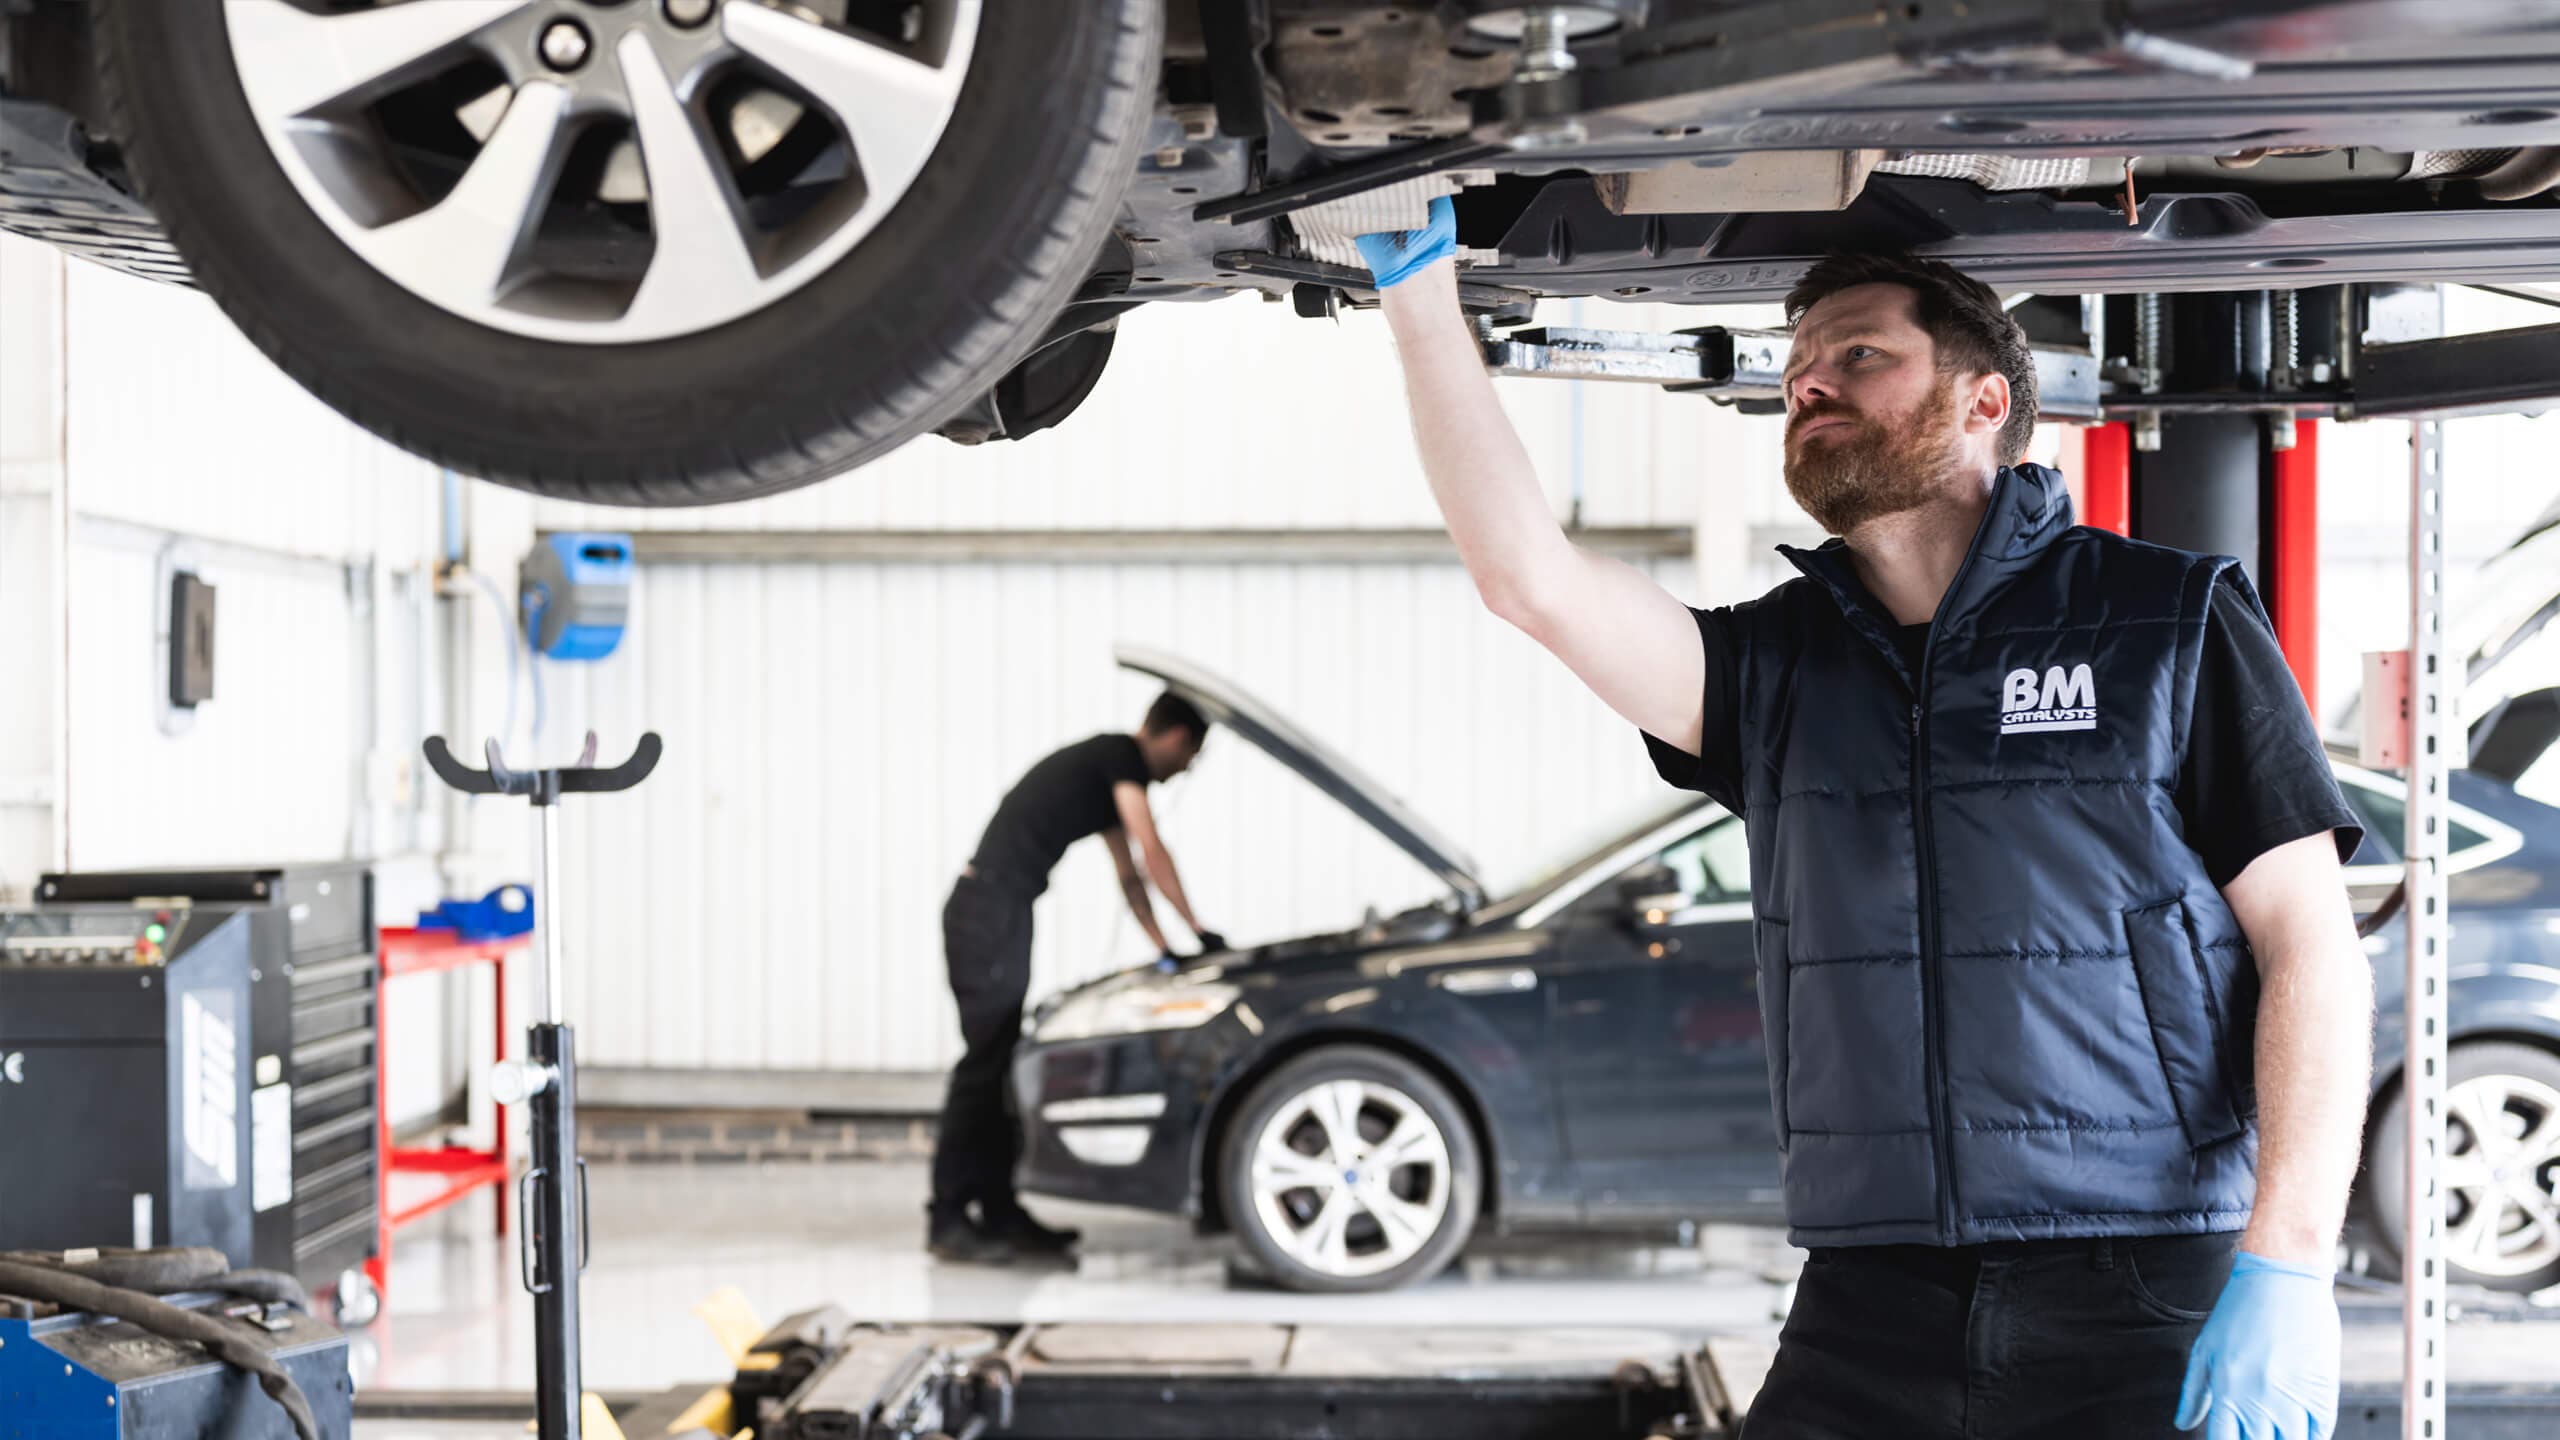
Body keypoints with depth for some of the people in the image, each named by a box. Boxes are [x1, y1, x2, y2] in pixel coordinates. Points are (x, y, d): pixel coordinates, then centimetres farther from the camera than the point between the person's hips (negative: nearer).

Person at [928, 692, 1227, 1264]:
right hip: (989, 909, -10)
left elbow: (1129, 875, 31)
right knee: (985, 1061, -11)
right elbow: (1152, 853, -9)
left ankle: (999, 1210, 14)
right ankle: (949, 1219, -12)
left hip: (998, 911, 10)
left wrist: (1164, 948, 28)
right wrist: (1199, 931, -1)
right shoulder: (1121, 756, -5)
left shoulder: (1104, 768, 25)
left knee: (1000, 1063, 11)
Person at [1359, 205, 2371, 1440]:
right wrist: (1421, 296, -4)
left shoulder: (2170, 622, 3)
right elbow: (1532, 577, 0)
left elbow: (2314, 952, -2)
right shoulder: (1778, 664, 14)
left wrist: (2288, 1265, -13)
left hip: (2144, 1303, -3)